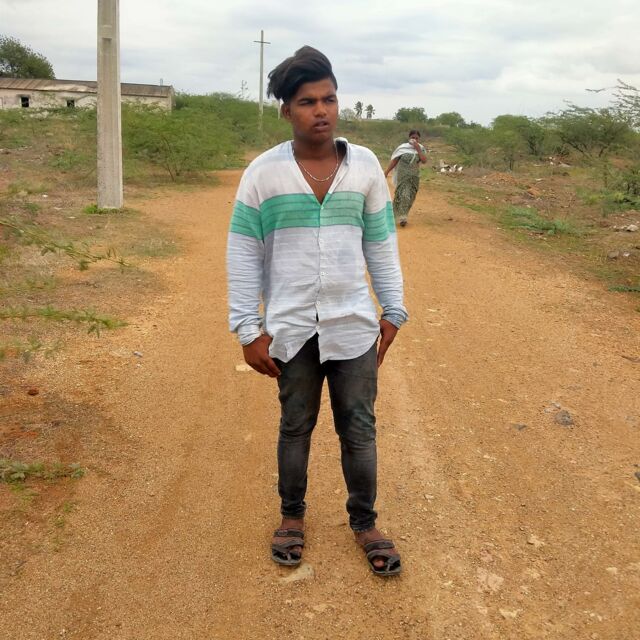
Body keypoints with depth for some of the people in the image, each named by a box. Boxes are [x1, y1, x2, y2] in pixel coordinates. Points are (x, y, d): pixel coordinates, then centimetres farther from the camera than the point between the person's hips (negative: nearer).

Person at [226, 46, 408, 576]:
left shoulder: (365, 165, 1)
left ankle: (365, 523, 28)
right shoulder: (264, 172, -5)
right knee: (296, 427, 14)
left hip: (355, 327, 1)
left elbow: (381, 243, 8)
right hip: (291, 329, -1)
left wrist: (393, 310, 6)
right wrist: (249, 329, -6)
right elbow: (244, 253, -2)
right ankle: (293, 517, 34)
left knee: (360, 431, 9)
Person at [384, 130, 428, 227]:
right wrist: (386, 172, -6)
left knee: (410, 197, 7)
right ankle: (402, 217, -11)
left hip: (414, 176, 3)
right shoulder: (403, 147, -3)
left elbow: (424, 160, -14)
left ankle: (402, 215, 21)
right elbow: (394, 160, -3)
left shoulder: (421, 149, 2)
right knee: (402, 195, -14)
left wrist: (418, 149, -18)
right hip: (403, 175, -3)